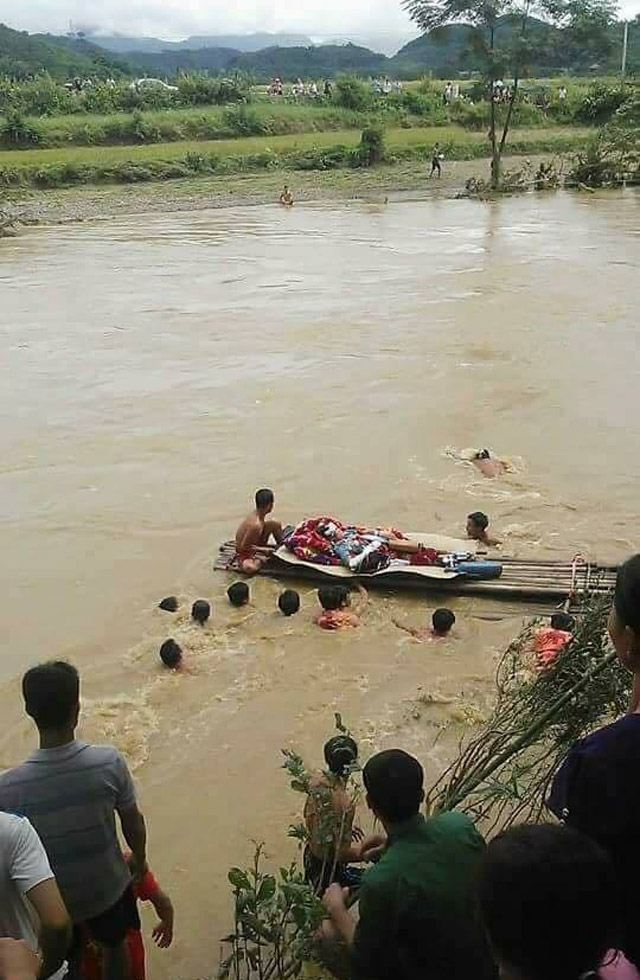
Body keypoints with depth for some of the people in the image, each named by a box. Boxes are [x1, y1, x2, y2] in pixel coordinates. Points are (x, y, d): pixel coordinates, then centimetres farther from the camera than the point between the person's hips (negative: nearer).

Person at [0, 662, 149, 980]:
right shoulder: (109, 762, -27)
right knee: (113, 946, 30)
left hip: (52, 899, 0)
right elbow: (133, 823, -10)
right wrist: (140, 860, 11)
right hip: (108, 887, 1)